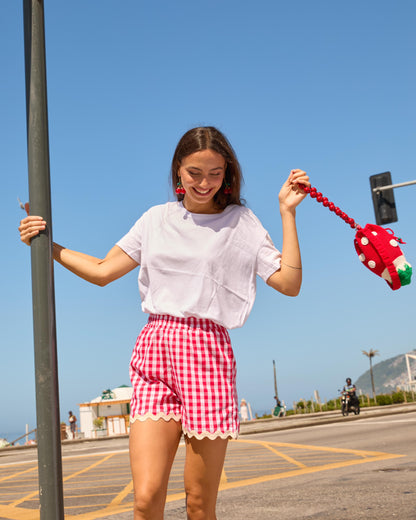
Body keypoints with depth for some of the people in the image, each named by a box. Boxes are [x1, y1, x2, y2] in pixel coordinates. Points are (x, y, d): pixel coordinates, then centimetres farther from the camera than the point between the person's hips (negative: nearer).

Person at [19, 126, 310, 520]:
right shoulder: (157, 219, 17)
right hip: (154, 351, 2)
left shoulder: (241, 223, 9)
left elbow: (289, 284, 0)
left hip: (207, 353, -2)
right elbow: (102, 271, 19)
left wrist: (287, 211, -1)